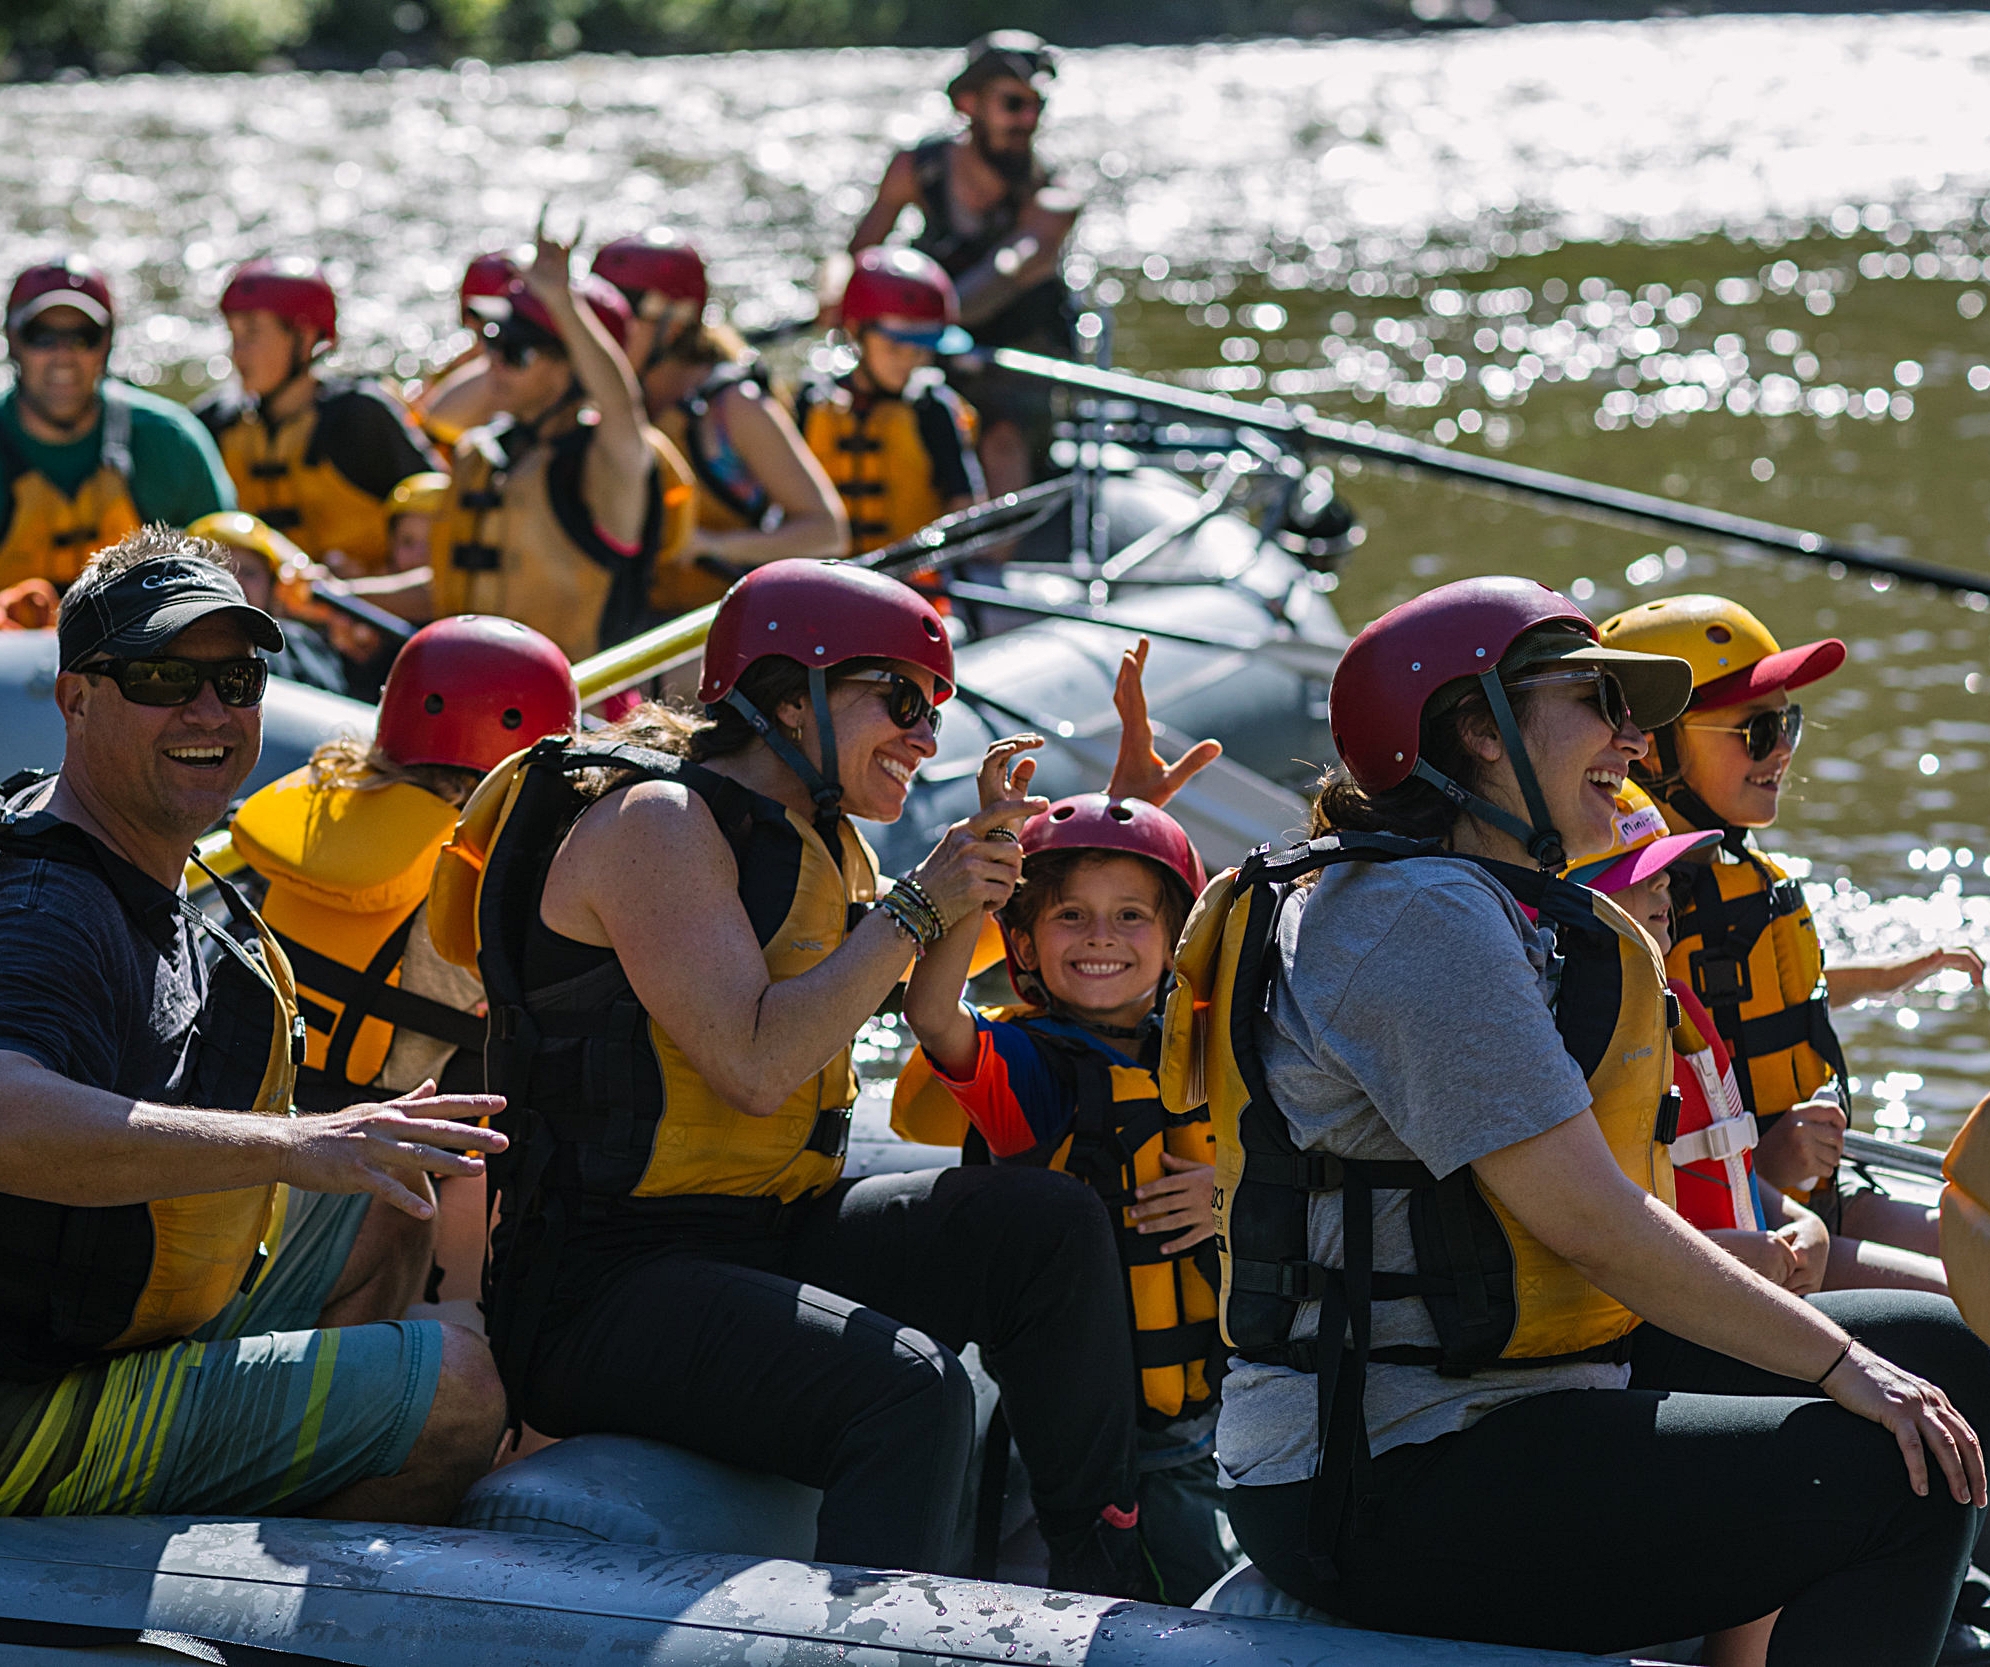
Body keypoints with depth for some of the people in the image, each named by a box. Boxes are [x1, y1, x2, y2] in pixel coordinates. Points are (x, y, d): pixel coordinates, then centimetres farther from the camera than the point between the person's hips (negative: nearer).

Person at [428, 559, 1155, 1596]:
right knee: (909, 1390, -30)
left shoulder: (822, 840, 16)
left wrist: (979, 859, 14)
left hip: (764, 1237, 9)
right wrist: (916, 907, -13)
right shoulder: (653, 821, -12)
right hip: (601, 1284, -9)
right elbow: (756, 1066, -23)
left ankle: (1109, 1592, 4)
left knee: (1049, 1228, 1)